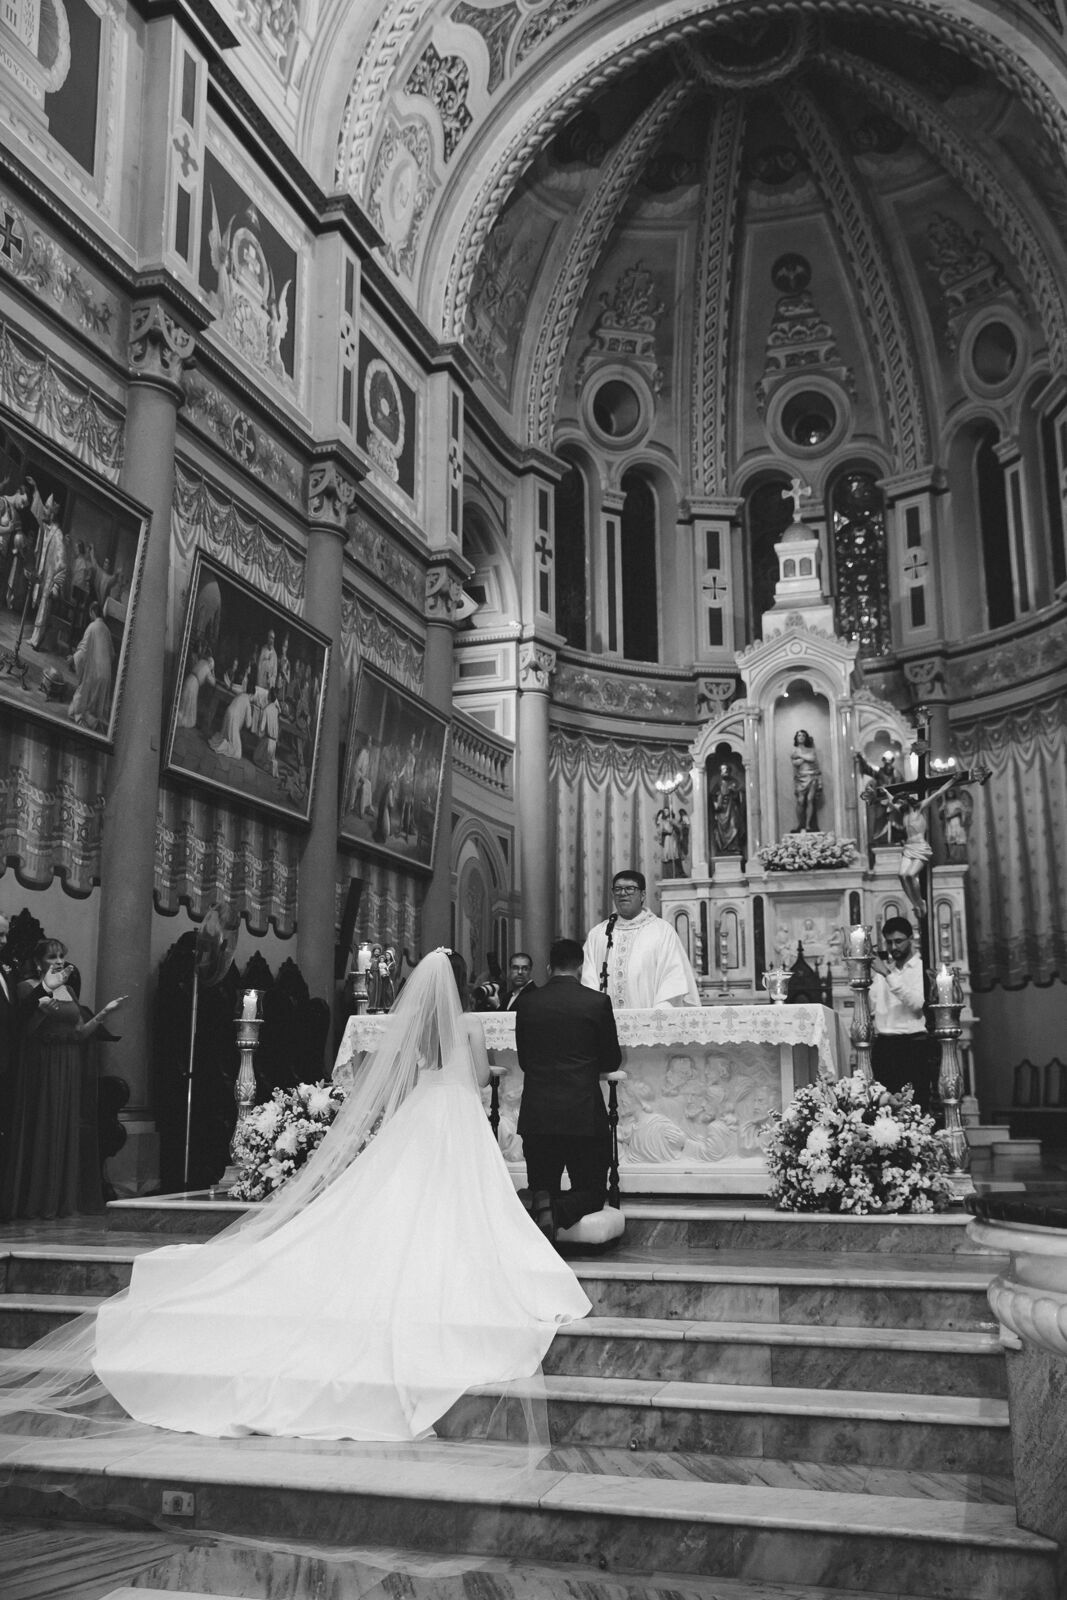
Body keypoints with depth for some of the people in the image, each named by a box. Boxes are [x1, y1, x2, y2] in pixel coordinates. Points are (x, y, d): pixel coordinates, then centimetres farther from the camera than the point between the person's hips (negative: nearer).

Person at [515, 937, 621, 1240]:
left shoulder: (527, 1003, 3)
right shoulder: (597, 1002, -3)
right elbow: (612, 1061, 7)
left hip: (536, 1114, 2)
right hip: (584, 1113, -2)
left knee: (541, 1184, 19)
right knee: (592, 1191, 13)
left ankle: (542, 1202, -17)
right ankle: (557, 1213, -19)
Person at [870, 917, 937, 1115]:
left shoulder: (923, 968, 1)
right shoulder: (881, 968, 15)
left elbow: (917, 1003, -16)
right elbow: (870, 1008, 10)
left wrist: (889, 974, -18)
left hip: (913, 1046, -4)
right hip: (883, 1045, 4)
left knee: (916, 1106, -7)